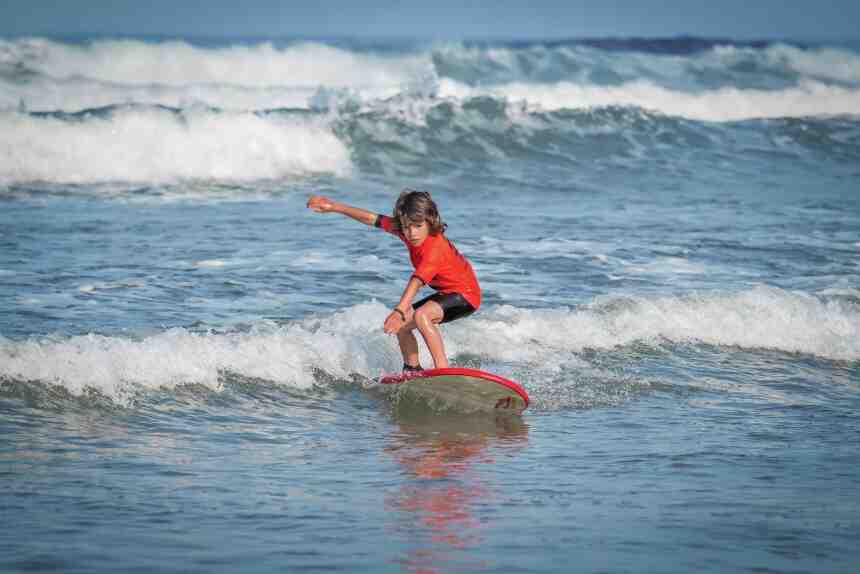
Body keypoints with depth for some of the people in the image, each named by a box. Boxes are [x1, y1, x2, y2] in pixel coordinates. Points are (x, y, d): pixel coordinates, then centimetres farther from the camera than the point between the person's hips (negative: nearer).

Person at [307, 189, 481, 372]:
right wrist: (334, 207, 1)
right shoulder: (407, 231, -9)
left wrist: (399, 311, -59)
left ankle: (443, 370, -36)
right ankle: (412, 370, 21)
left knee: (421, 315, -33)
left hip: (466, 294, -9)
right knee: (401, 324, 8)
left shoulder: (435, 249, -33)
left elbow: (417, 282, -47)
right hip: (446, 293, 9)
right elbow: (373, 219, 0)